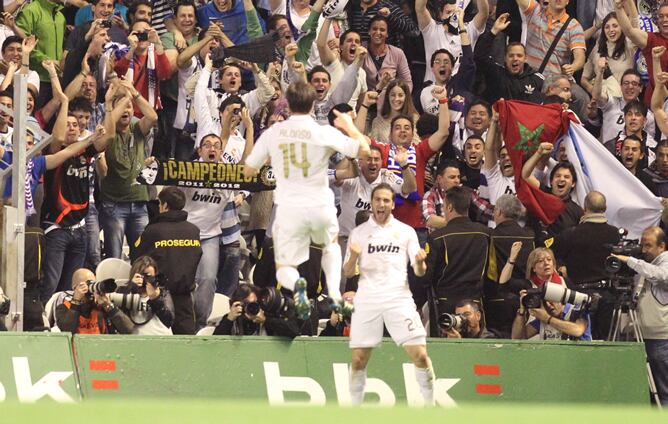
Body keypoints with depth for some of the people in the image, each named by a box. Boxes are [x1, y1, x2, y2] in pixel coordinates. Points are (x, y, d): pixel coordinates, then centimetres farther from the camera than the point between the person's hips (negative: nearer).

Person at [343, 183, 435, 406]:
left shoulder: (406, 232, 8)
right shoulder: (359, 233, 9)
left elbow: (419, 271, 7)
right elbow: (348, 272, 7)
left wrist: (420, 262, -17)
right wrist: (354, 256, -14)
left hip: (399, 299, -1)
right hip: (367, 301, 1)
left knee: (420, 355, -10)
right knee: (358, 360, -2)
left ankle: (430, 406, 1)